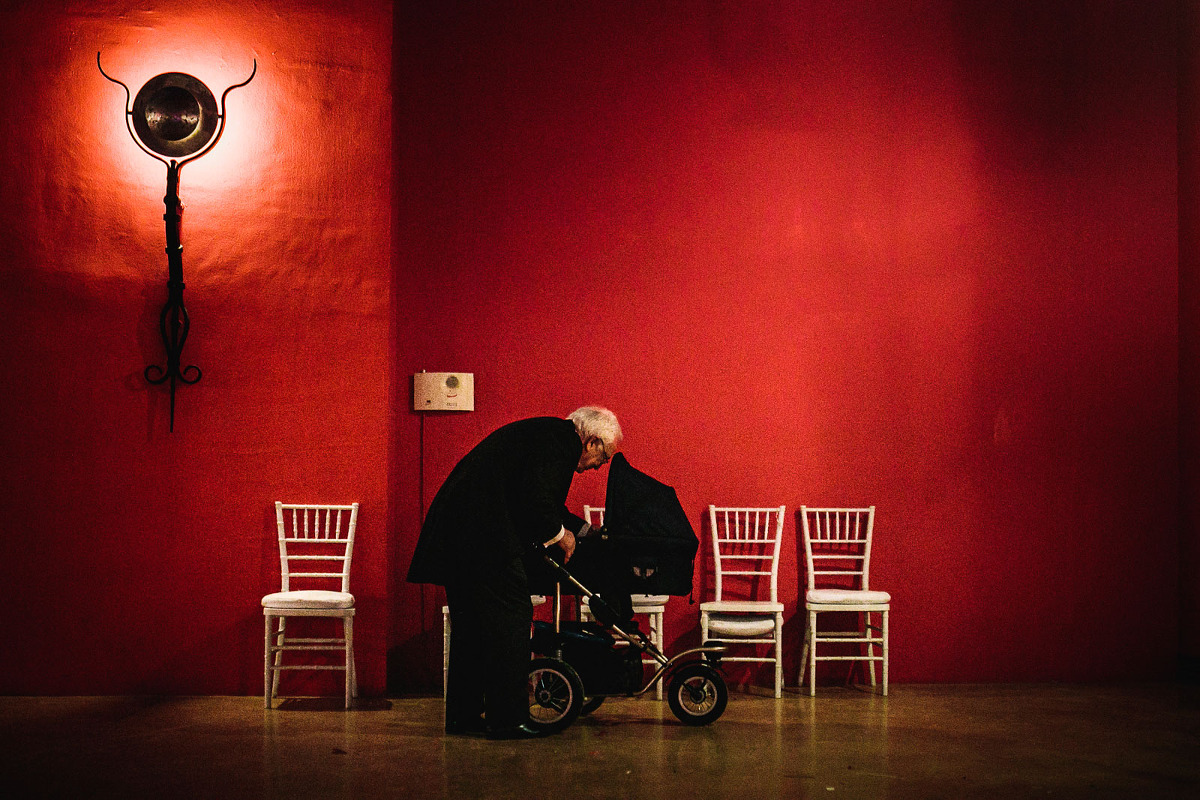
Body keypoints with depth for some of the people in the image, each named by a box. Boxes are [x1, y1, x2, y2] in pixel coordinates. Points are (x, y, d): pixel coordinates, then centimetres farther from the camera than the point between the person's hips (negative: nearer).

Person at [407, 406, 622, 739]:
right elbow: (537, 499, -20)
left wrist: (585, 532, 35)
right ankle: (508, 719, -3)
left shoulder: (544, 432, 23)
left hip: (456, 530, 11)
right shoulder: (560, 438, -8)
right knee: (512, 615, -5)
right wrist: (558, 534, -3)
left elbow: (540, 499, 31)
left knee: (472, 622, 15)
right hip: (484, 534, -11)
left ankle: (463, 714, 22)